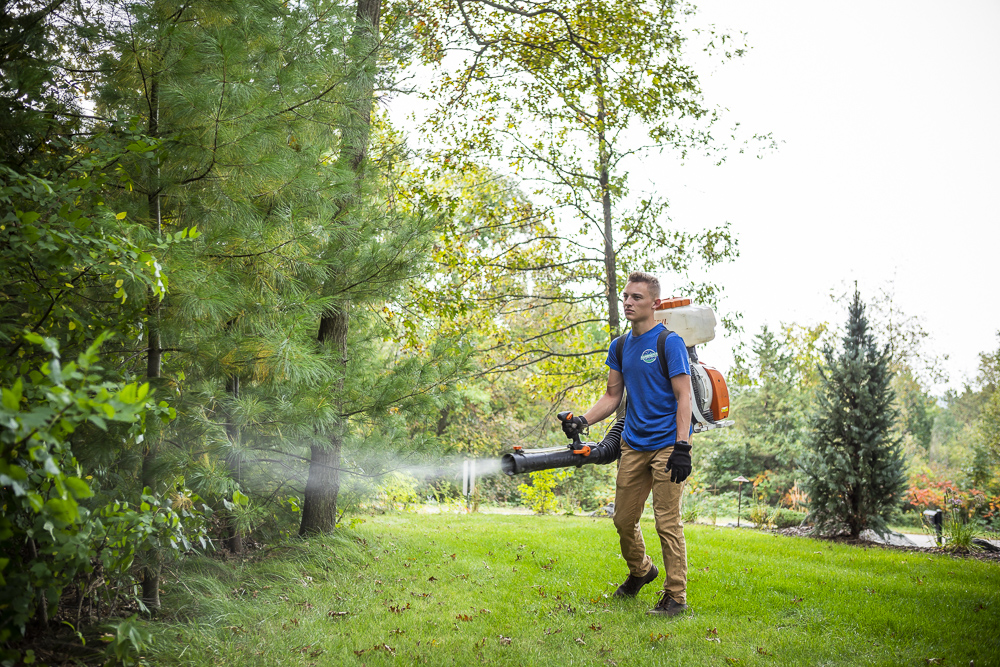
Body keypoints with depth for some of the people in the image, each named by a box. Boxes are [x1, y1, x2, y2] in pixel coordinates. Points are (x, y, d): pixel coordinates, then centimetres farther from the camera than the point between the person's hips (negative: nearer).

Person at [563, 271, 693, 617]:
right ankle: (641, 571, 37)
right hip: (633, 445, 6)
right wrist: (582, 420, 1)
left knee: (667, 522, -5)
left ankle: (675, 596, 7)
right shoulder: (620, 346, 12)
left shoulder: (670, 342, -8)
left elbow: (684, 398, -12)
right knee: (624, 519, 11)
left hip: (667, 444, -6)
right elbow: (613, 396, 17)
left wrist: (682, 447, -20)